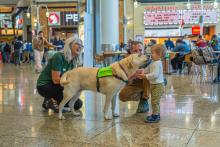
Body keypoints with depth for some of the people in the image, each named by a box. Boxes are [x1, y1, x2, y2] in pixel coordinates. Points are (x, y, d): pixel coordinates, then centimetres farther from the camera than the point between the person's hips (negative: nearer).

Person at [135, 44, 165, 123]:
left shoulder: (157, 64, -21)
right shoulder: (154, 63, 11)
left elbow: (154, 75, -29)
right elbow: (147, 69, 18)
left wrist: (145, 76, -26)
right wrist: (142, 71, 1)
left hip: (158, 85, -11)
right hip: (154, 85, 11)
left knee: (155, 101, -6)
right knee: (155, 101, 18)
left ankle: (155, 116, 0)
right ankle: (156, 114, 28)